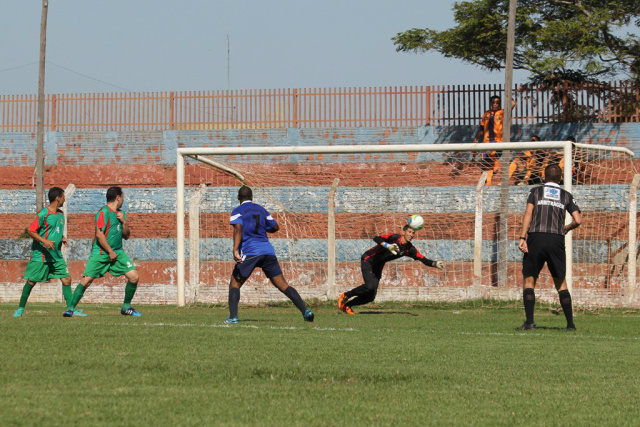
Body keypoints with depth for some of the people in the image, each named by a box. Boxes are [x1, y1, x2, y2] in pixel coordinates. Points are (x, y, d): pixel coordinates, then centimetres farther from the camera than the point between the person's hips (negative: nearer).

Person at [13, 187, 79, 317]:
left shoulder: (61, 214, 11)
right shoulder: (43, 214, -13)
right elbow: (30, 231, -14)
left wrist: (62, 238, 5)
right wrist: (44, 241, -25)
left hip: (56, 256, 7)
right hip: (40, 256, -6)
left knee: (66, 279, -2)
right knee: (31, 281, 0)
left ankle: (70, 309, 2)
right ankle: (20, 309, 14)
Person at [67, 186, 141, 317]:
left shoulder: (121, 214, 14)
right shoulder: (104, 212, -11)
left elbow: (126, 236, 16)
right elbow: (99, 234, -18)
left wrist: (124, 222, -2)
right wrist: (110, 252, -15)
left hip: (117, 252, 7)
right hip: (100, 252, -7)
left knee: (134, 277, -4)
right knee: (86, 280, -13)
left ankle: (126, 307, 11)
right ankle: (71, 308, -2)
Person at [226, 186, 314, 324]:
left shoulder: (238, 211, 4)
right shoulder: (261, 209, 19)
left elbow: (238, 230, -13)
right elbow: (275, 227, 25)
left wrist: (235, 249, -23)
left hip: (250, 252, -4)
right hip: (268, 251, 4)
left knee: (234, 284, 6)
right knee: (283, 285, 4)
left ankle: (233, 316, -10)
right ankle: (305, 311, -7)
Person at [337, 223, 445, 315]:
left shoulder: (409, 249, -8)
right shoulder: (394, 238, -25)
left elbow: (423, 259, -11)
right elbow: (377, 238, -40)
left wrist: (435, 264, -30)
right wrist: (388, 246, -56)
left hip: (378, 266, 7)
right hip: (368, 260, -7)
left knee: (370, 297, 1)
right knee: (369, 286, -27)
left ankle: (347, 305, 19)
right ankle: (346, 296, -4)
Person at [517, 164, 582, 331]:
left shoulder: (536, 191, 12)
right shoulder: (566, 196, 15)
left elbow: (528, 213, -3)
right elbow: (578, 220, 5)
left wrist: (523, 238, -8)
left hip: (536, 237, -1)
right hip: (557, 240, 1)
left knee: (529, 280, 4)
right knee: (561, 283, 11)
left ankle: (529, 321, -10)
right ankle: (570, 323, 5)